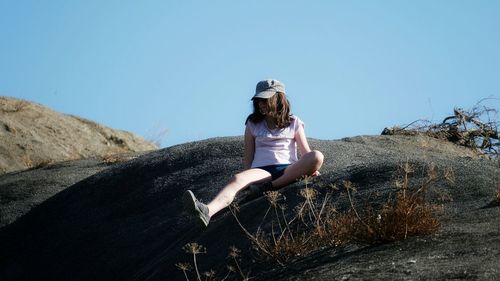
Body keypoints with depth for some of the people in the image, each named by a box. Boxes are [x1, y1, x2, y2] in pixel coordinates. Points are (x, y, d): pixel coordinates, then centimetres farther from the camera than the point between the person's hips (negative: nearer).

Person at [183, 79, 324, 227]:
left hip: (288, 170, 0)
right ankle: (207, 211, -63)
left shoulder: (294, 123, 16)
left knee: (317, 156, -31)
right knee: (237, 178, -35)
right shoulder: (253, 124, 19)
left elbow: (306, 153, 11)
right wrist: (247, 180, 6)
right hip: (262, 170, 0)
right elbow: (248, 157, 17)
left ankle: (274, 185, -34)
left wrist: (311, 168, -9)